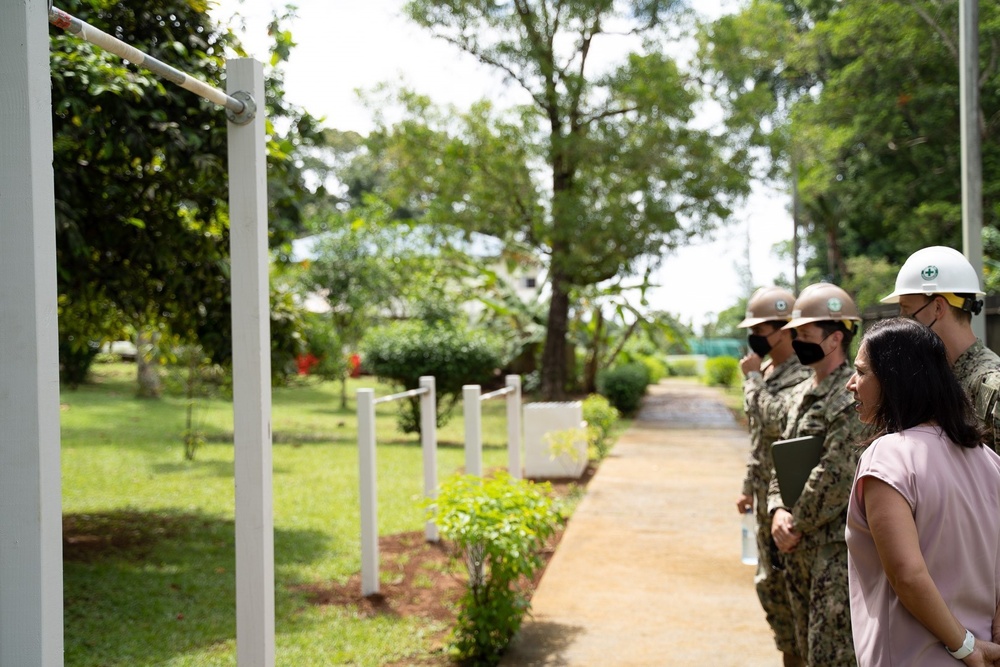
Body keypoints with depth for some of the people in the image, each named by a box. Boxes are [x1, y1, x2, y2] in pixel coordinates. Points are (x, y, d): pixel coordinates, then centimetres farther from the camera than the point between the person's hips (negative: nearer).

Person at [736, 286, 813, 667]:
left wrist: (753, 378, -16)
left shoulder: (803, 375, -16)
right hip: (767, 497, 9)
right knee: (769, 583, 17)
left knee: (791, 583, -3)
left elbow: (774, 423, -29)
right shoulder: (767, 372, 13)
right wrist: (749, 488, 21)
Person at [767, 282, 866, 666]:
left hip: (836, 548, -9)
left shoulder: (852, 398, -16)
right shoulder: (801, 394, 13)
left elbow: (835, 478, -21)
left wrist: (797, 525, -12)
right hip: (798, 547, 9)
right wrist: (778, 512, -1)